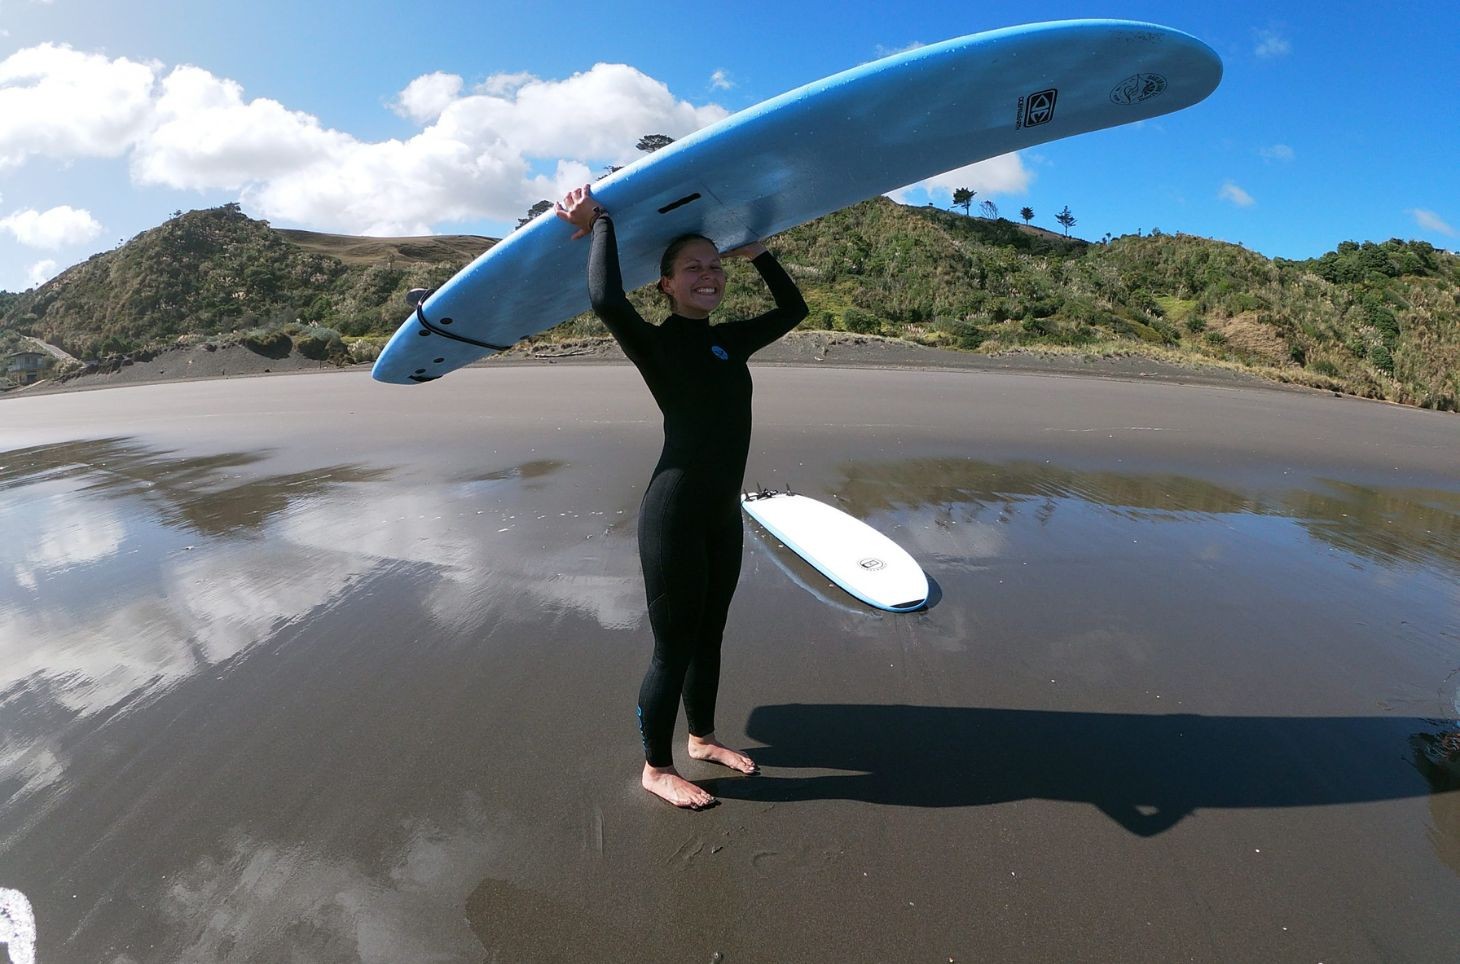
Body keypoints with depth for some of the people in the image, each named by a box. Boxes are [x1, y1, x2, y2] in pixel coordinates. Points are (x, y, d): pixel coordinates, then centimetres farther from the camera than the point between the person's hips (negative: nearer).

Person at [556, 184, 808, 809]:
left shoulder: (728, 342, 11)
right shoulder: (656, 345, -9)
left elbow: (791, 309, 24)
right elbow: (605, 300, -29)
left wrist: (757, 253, 20)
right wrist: (599, 224, -15)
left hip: (724, 514, 7)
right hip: (674, 514, -7)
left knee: (708, 635, 20)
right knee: (673, 647, 5)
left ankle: (702, 737, 41)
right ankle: (656, 768, 26)